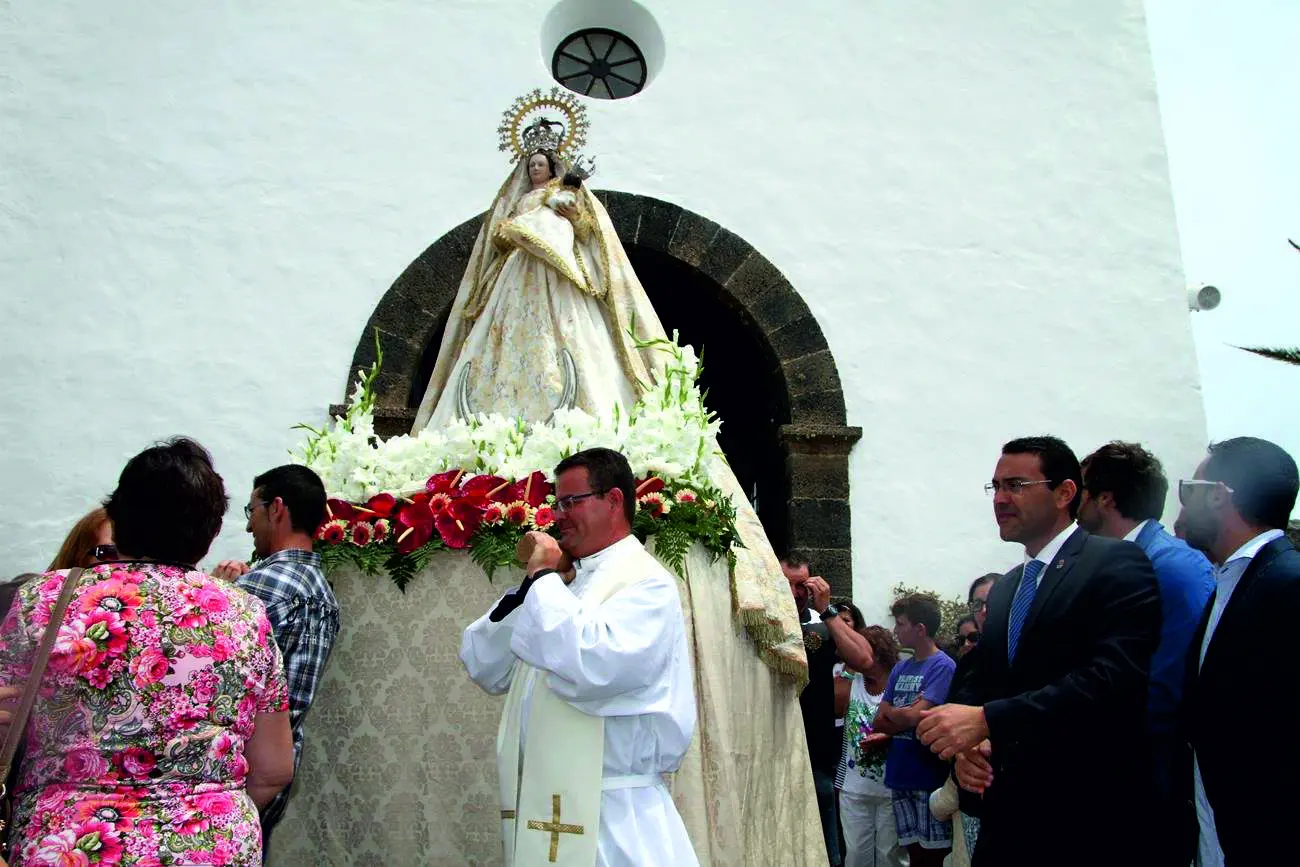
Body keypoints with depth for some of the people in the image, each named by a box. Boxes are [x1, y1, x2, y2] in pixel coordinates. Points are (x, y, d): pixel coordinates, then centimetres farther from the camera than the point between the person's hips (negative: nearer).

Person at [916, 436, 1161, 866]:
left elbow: (1113, 677, -23)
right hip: (1008, 813, 7)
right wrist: (966, 744, -7)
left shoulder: (1117, 564, -10)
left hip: (1088, 818, -6)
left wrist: (986, 721, -26)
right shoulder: (1004, 589, 14)